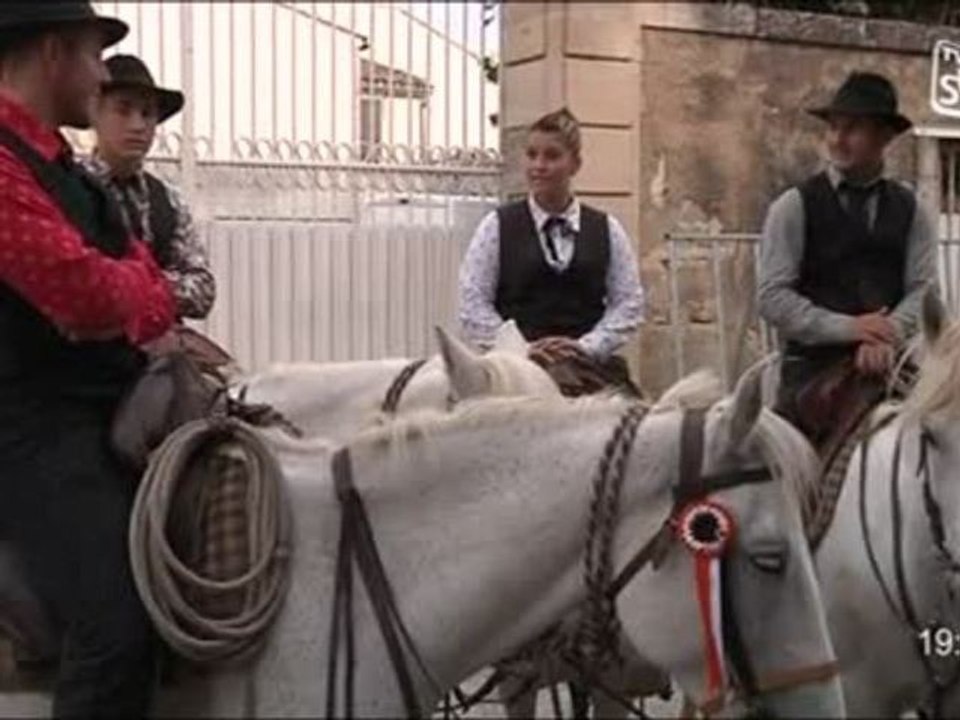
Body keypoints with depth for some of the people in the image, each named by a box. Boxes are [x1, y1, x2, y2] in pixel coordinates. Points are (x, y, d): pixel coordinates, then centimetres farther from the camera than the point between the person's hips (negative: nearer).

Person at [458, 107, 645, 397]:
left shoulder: (606, 229, 13)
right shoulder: (497, 227, 8)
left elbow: (628, 303, 10)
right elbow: (473, 304, 3)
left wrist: (586, 346, -5)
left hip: (591, 367, 2)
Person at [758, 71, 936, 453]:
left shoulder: (910, 210, 11)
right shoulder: (795, 206, 1)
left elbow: (923, 289, 3)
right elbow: (773, 298, -6)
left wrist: (889, 336, -18)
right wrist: (847, 327, -17)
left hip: (889, 364, 2)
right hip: (813, 367, -2)